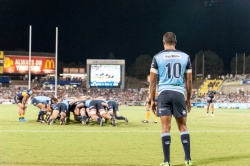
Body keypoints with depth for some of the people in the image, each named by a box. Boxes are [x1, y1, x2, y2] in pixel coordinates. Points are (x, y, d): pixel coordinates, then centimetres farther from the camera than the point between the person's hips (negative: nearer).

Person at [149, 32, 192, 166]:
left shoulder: (157, 57, 4)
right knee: (182, 127, 11)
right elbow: (188, 81, 10)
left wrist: (152, 100, 9)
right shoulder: (185, 57, 9)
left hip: (164, 93, -1)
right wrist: (188, 99, 19)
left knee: (166, 128, -1)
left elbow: (153, 81, 3)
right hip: (179, 93, 1)